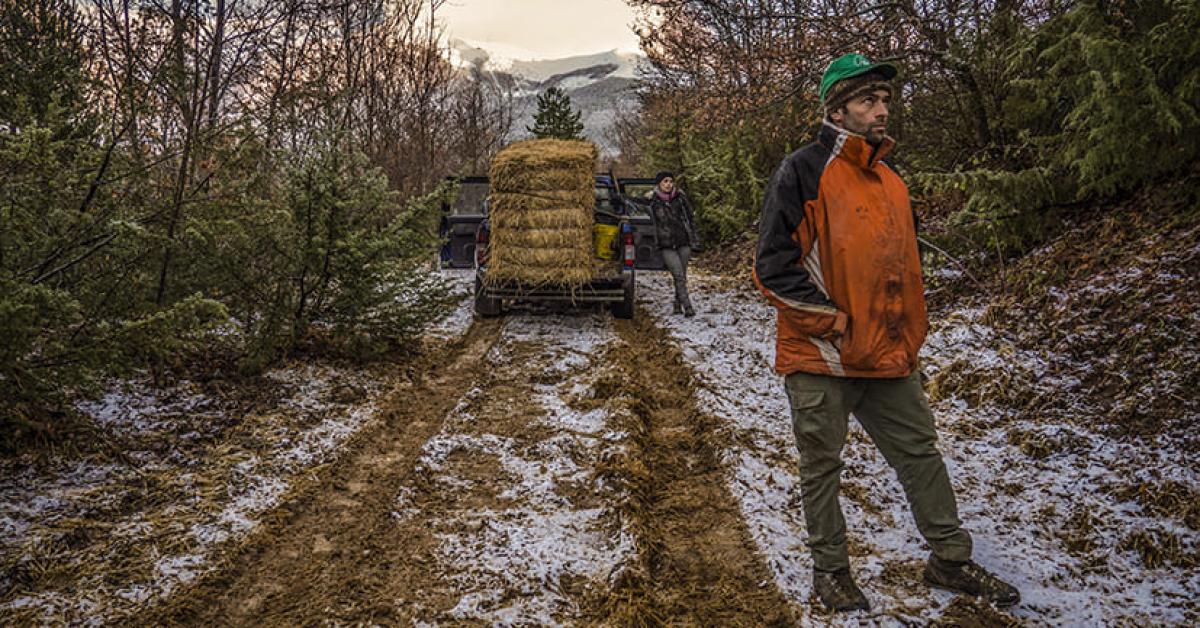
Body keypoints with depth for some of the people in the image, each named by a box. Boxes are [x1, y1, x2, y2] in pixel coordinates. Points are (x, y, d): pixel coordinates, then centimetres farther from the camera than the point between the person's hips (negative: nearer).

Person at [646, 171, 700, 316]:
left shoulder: (680, 197, 4)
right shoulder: (652, 200, -1)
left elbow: (690, 218, 10)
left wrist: (693, 239, 7)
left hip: (683, 243, 3)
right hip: (666, 245, -2)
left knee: (682, 276, 7)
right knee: (678, 275, -12)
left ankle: (678, 304, 22)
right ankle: (687, 307, -11)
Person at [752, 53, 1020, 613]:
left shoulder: (889, 180, 13)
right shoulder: (803, 171, -10)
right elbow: (774, 266, -16)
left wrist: (909, 334, 14)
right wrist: (835, 326, -16)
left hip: (888, 356, 7)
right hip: (821, 358, -6)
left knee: (921, 453, 13)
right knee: (822, 466, 7)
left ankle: (950, 559, 28)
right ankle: (830, 568, 25)